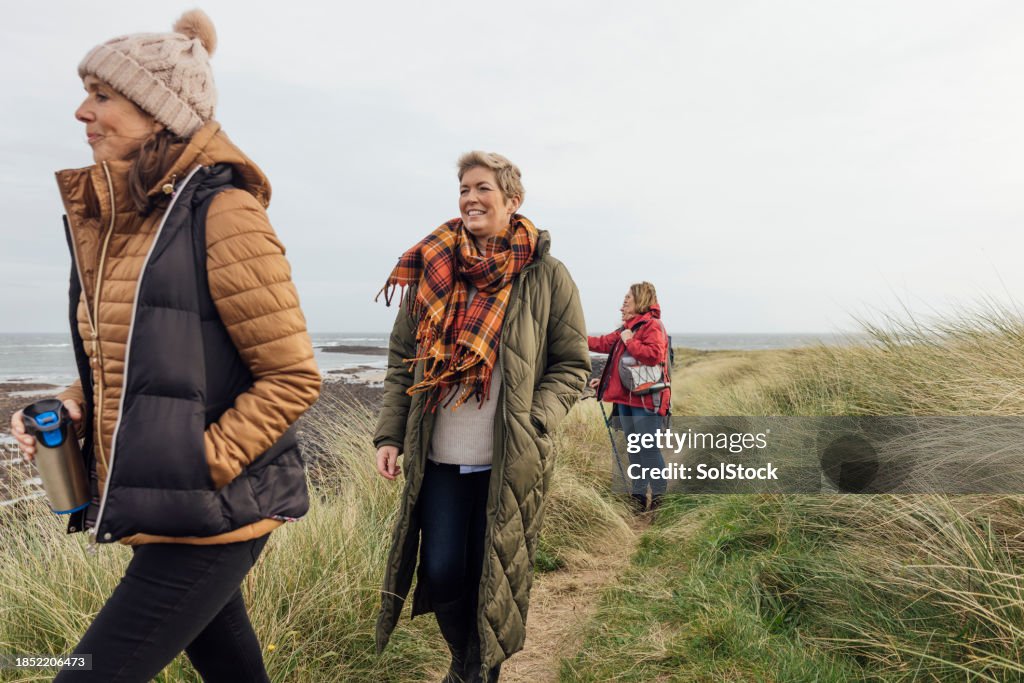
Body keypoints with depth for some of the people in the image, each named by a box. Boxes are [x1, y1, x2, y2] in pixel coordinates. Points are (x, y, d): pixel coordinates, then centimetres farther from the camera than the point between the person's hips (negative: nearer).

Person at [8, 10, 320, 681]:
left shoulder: (222, 213, -15)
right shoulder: (108, 217, 9)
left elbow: (293, 377, -15)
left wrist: (202, 463, -18)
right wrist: (72, 408, 1)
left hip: (210, 517, -8)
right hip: (155, 507, 8)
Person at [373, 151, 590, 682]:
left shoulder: (545, 276, -3)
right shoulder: (431, 269, 4)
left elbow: (572, 365, 0)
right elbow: (402, 360, 8)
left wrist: (533, 424, -14)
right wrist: (389, 434, 1)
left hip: (509, 462, -2)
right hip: (439, 459, 3)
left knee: (493, 577, 9)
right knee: (440, 573, 6)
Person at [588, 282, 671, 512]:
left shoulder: (652, 325, -10)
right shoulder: (628, 328, 16)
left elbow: (654, 355, -26)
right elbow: (603, 343, 22)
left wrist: (630, 342, -17)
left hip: (645, 400, -9)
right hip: (626, 399, 9)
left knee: (648, 448, -7)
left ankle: (659, 497, 4)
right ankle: (638, 496, 21)